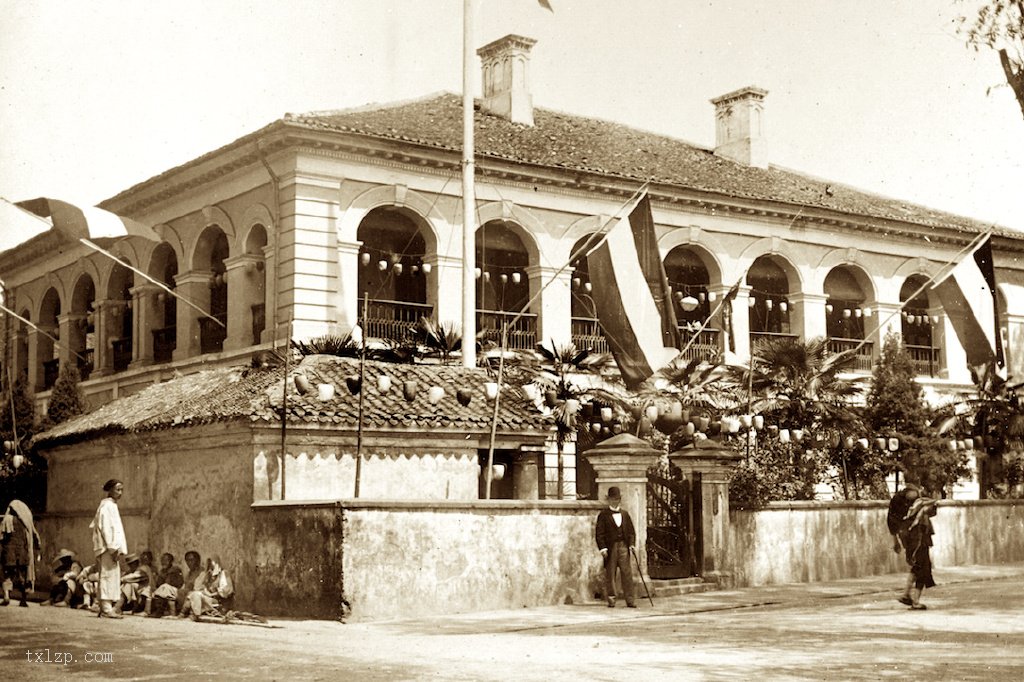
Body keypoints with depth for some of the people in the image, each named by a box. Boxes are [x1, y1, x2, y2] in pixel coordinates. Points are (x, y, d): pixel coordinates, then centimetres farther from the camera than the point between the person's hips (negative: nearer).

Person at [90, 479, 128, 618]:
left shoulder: (111, 505, 19)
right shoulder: (107, 506, -10)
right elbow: (106, 528, -17)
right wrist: (113, 548, -21)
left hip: (109, 548, 10)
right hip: (109, 548, -10)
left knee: (109, 577, 9)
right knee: (109, 576, -10)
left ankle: (105, 608, 11)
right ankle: (106, 608, -12)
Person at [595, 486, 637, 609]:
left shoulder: (625, 514, 15)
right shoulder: (603, 515, 2)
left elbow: (631, 531, 16)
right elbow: (599, 533, -2)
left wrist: (631, 544, 2)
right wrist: (602, 548, -11)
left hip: (623, 547, 3)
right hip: (610, 547, -3)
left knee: (627, 573, -2)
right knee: (610, 574, 0)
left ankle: (630, 599, 0)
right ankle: (611, 599, 7)